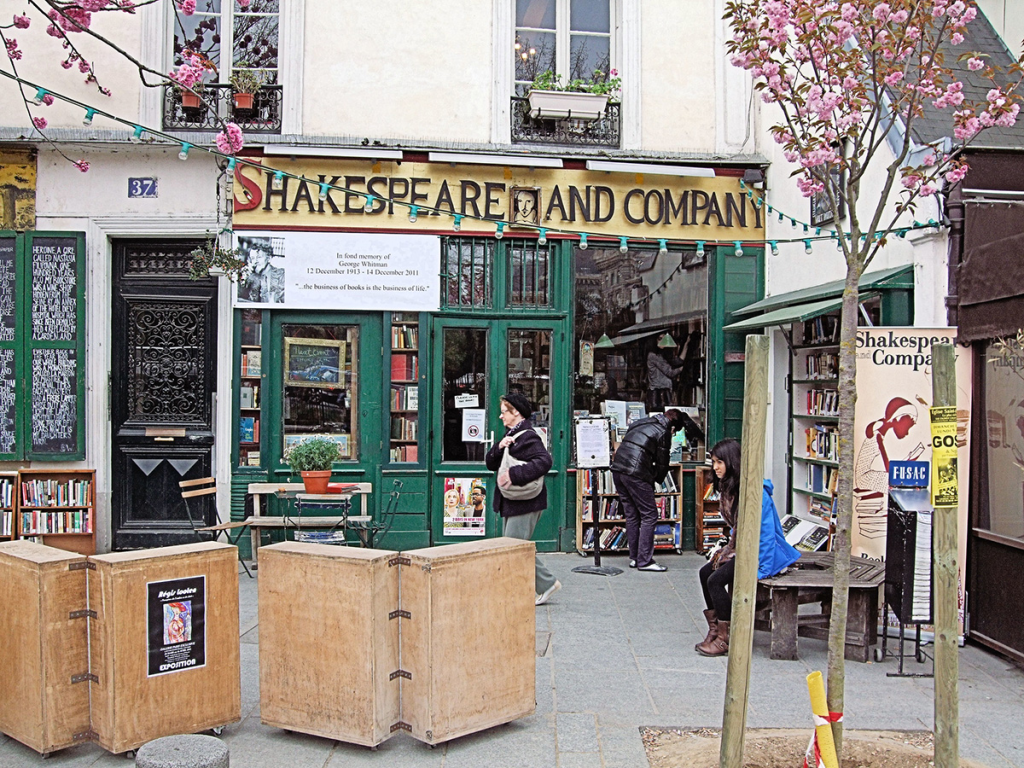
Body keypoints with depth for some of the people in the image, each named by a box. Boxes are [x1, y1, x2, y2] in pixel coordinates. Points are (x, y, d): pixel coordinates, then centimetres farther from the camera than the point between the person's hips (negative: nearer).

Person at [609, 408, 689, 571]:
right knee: (649, 515, 1)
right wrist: (655, 481, 22)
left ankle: (634, 557, 19)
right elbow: (662, 463, 3)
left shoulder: (639, 423, 22)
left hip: (617, 468, 8)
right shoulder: (664, 432, 1)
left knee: (631, 515, 15)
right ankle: (644, 561, -1)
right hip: (635, 473, -8)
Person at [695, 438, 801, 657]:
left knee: (716, 579, -20)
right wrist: (728, 548, 5)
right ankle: (714, 630, 6)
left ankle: (725, 639, -10)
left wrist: (760, 569, -25)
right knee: (706, 572, 1)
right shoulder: (727, 487, 7)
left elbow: (766, 530, -24)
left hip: (762, 551, -10)